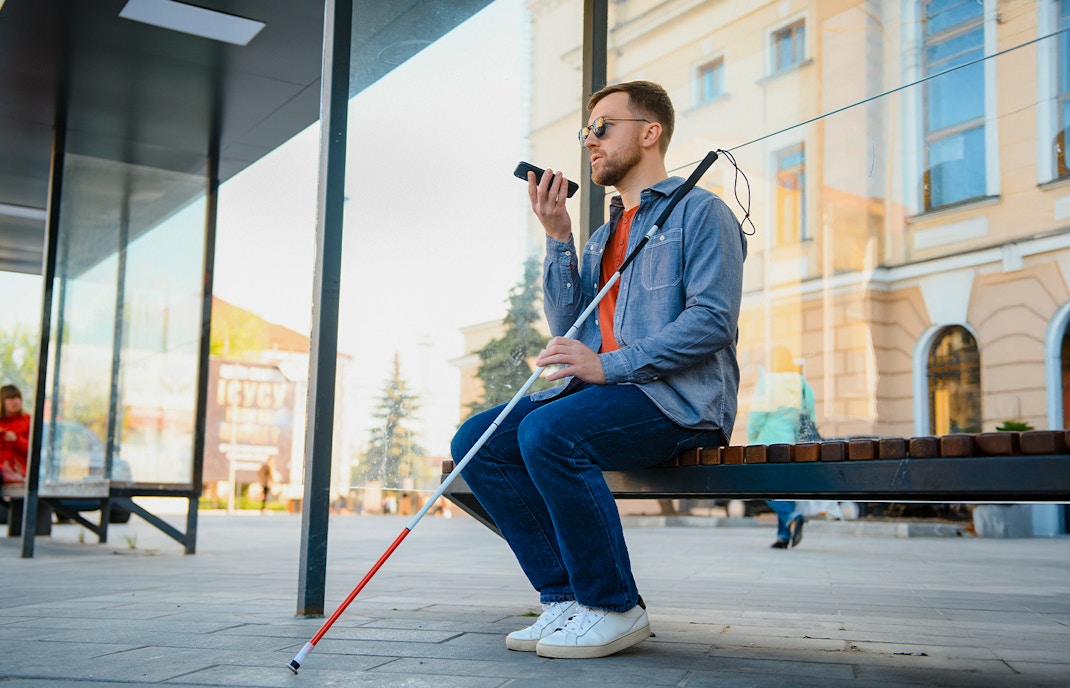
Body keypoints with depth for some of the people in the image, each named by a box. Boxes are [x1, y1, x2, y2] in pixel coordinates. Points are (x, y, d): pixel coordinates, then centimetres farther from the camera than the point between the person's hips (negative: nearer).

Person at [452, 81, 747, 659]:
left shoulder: (700, 211, 1)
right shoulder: (603, 235, 25)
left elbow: (713, 320, -13)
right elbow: (569, 324, 16)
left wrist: (609, 365, -21)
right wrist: (557, 238, 6)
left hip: (680, 397, -8)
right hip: (608, 390, 8)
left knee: (547, 432, -32)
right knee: (476, 440, -10)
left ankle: (614, 607, -18)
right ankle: (567, 597, -8)